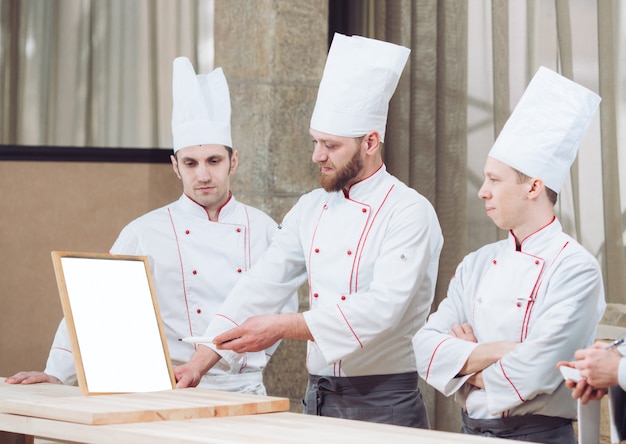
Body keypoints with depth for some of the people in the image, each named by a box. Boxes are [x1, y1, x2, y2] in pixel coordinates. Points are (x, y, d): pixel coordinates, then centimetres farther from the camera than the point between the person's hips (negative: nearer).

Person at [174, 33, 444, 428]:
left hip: (383, 405, -6)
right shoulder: (310, 210, 8)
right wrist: (200, 363, -5)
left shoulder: (410, 213, -12)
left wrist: (282, 327, -26)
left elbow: (381, 309, -24)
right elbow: (261, 289, 5)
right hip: (319, 397, 6)